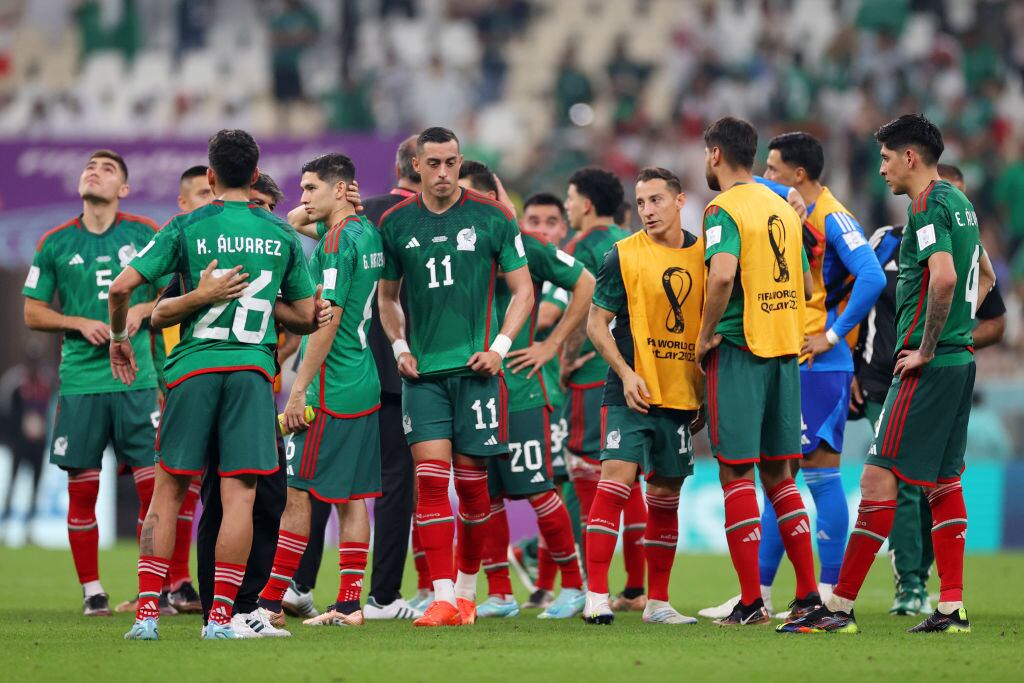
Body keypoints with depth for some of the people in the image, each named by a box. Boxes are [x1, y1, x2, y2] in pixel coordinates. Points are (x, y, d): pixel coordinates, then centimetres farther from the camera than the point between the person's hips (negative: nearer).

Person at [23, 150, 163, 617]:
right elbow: (32, 313, 9)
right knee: (81, 489, 2)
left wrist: (141, 311, -8)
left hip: (137, 379, -1)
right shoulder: (56, 244, 6)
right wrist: (80, 323, -6)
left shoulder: (144, 235, 5)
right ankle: (91, 590, 11)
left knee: (153, 485, -5)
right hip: (79, 380, 1)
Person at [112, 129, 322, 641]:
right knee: (239, 495, -2)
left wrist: (118, 338, 11)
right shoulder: (281, 235, 7)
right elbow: (306, 317, 13)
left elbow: (122, 286, -5)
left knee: (168, 489, 7)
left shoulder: (187, 228, 1)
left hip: (193, 367, 0)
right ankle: (221, 614, -6)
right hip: (253, 368, 0)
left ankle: (146, 611, 2)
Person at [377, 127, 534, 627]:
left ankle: (467, 588, 20)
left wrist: (499, 347, -5)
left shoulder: (490, 218, 0)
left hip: (475, 365, -1)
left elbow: (523, 290, 6)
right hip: (422, 370, 1)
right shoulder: (396, 224, 6)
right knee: (430, 476, -9)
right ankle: (442, 598, -12)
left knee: (471, 481, 3)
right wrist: (399, 347, 4)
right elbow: (387, 295, 19)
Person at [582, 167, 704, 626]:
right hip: (632, 393, -4)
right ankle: (596, 596, -18)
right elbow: (597, 322, -1)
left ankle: (657, 602, 18)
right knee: (617, 476, -17)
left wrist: (707, 395, 13)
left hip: (682, 395, 4)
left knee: (666, 495, 9)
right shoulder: (624, 255, -3)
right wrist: (626, 373, -14)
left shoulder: (703, 254, 8)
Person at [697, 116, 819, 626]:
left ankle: (751, 602, -5)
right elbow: (806, 287, 17)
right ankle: (809, 596, 10)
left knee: (737, 474, -3)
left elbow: (722, 274, -25)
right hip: (785, 352, 7)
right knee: (778, 474, 13)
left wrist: (706, 335, -13)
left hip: (739, 352, -7)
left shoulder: (724, 210, -10)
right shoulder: (782, 208, 14)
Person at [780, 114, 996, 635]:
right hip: (959, 360, 10)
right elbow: (984, 276, 29)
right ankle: (952, 607, 10)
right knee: (943, 480, 12)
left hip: (927, 367, -10)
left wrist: (925, 349, -19)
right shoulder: (959, 203, 17)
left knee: (879, 477, -10)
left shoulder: (928, 206, -13)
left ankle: (840, 606, -11)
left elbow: (944, 278, -27)